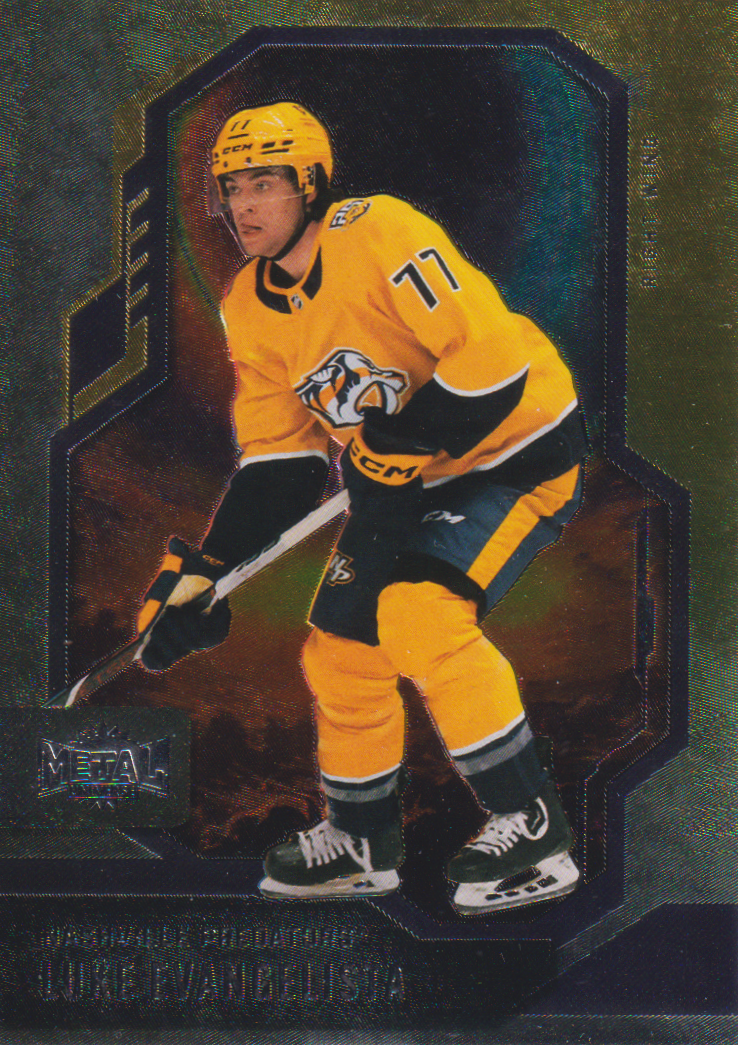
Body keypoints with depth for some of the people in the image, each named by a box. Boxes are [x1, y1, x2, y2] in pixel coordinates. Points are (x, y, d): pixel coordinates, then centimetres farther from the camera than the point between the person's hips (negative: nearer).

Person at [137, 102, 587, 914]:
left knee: (419, 614, -26)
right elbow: (276, 460, 5)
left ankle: (532, 829, -14)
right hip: (406, 479, 8)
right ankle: (361, 841, 28)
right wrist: (203, 570, -2)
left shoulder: (381, 236, -23)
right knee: (338, 647, 5)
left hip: (516, 452, -8)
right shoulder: (250, 309, 1)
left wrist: (398, 446, -24)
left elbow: (492, 358, -29)